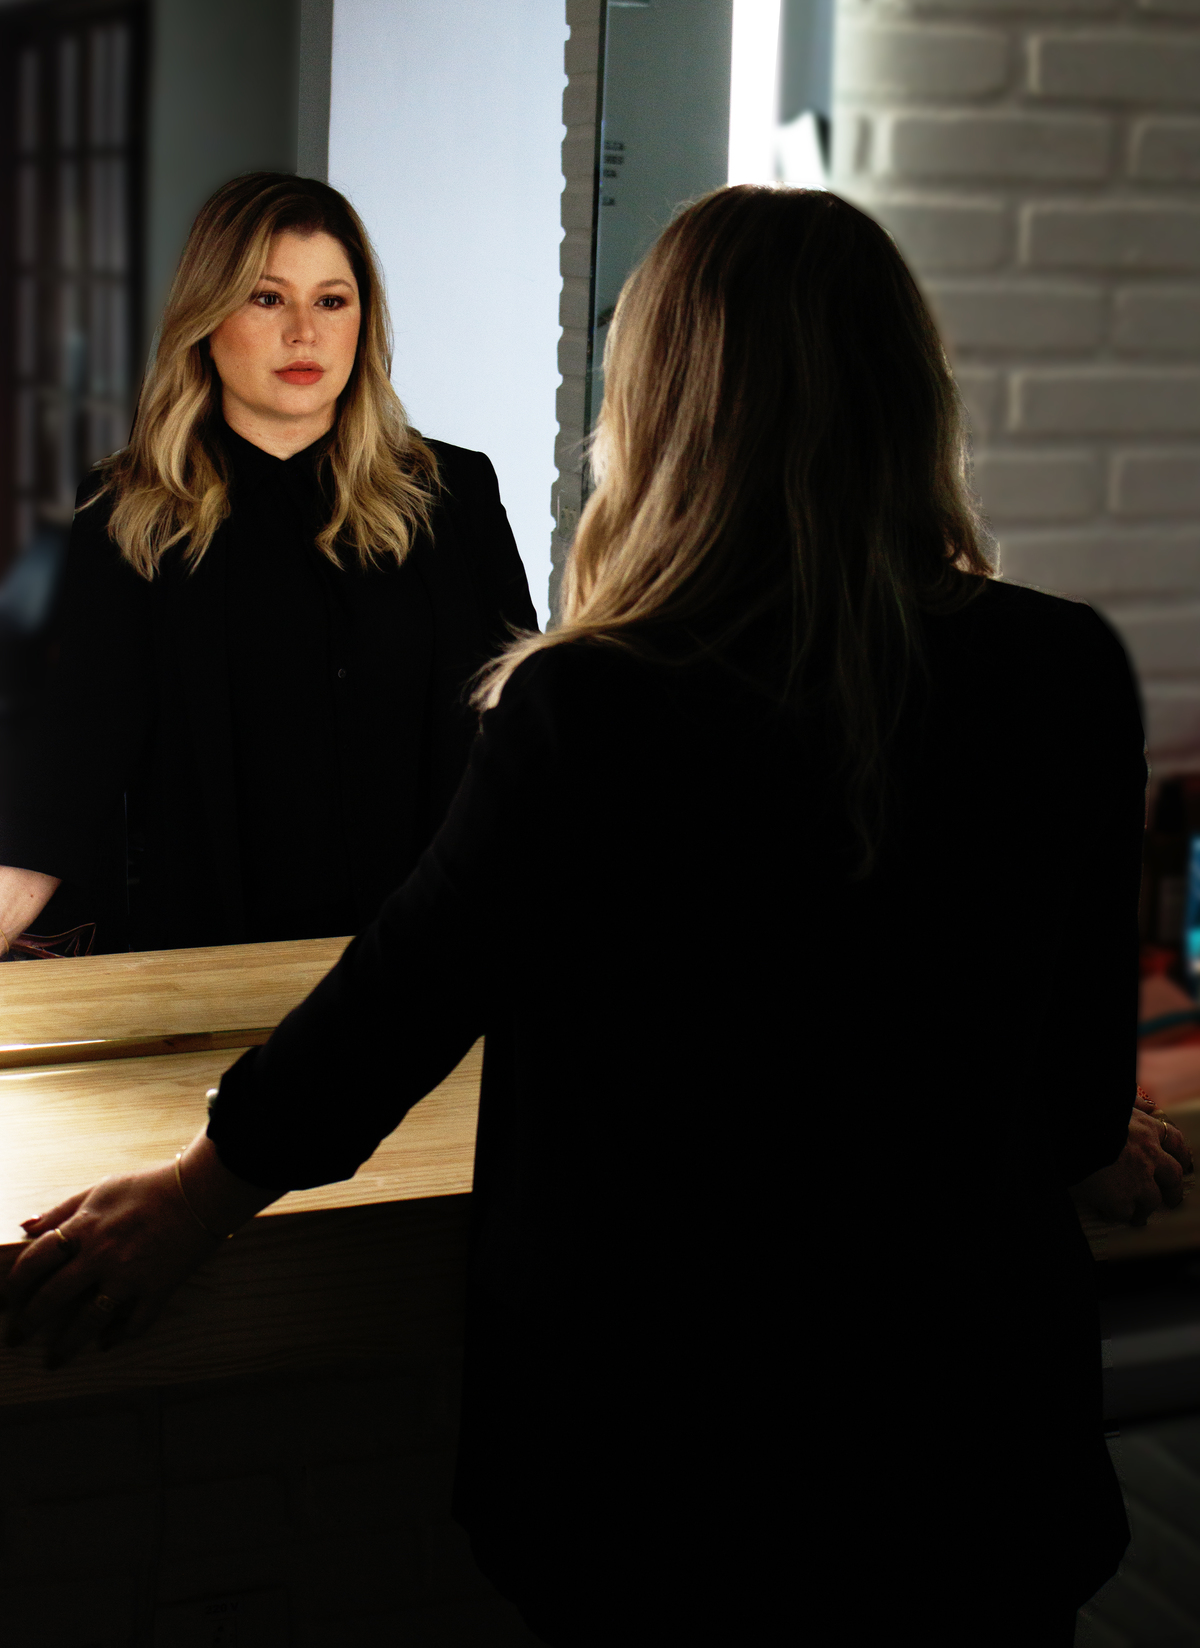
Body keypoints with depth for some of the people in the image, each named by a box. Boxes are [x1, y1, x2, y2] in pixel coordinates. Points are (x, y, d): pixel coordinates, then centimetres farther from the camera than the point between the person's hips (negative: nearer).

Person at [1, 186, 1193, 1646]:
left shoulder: (583, 715, -23)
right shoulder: (1069, 680, -12)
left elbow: (404, 993, -9)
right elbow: (1075, 1048, 2)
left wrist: (193, 1199, 9)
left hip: (658, 1456, -2)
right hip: (972, 1418, 3)